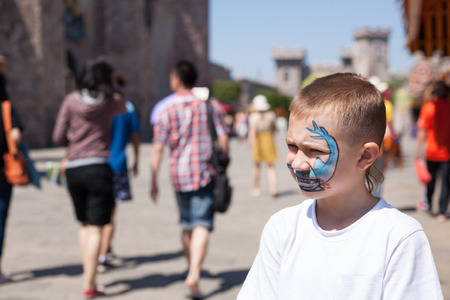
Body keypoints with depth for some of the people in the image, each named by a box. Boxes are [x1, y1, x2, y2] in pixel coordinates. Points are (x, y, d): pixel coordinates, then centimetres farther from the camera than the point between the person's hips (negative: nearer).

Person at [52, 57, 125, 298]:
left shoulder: (71, 100, 3)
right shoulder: (114, 102, 0)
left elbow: (58, 137, 1)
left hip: (73, 168, 3)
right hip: (99, 167, -3)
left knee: (84, 224, 20)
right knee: (96, 227, 0)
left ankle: (88, 274, 24)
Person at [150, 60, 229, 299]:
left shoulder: (166, 111, -3)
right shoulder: (211, 105, 2)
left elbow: (157, 149, -4)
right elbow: (223, 140, 1)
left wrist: (154, 181, 3)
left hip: (178, 173, 1)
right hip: (205, 172, -1)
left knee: (187, 224, 17)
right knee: (202, 225, -7)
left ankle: (192, 270, 31)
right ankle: (194, 275, -22)